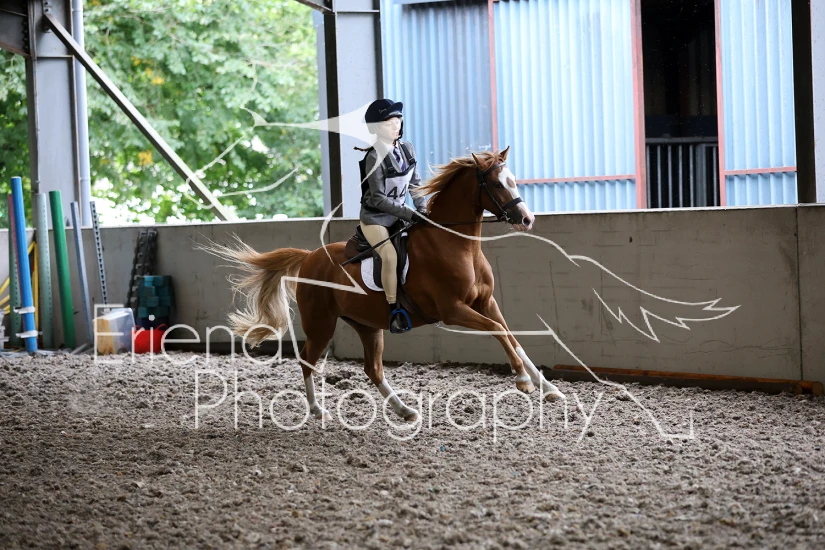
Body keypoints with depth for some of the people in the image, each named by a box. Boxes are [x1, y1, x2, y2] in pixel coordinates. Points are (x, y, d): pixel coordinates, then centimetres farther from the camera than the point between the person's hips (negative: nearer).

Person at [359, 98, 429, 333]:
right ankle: (395, 312, -23)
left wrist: (422, 210, -3)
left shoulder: (407, 149, 0)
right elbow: (379, 199, -23)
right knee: (390, 255, -29)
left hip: (399, 214, 7)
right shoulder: (375, 158, -20)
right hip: (374, 217, -7)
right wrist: (410, 215, -25)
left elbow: (415, 184, 10)